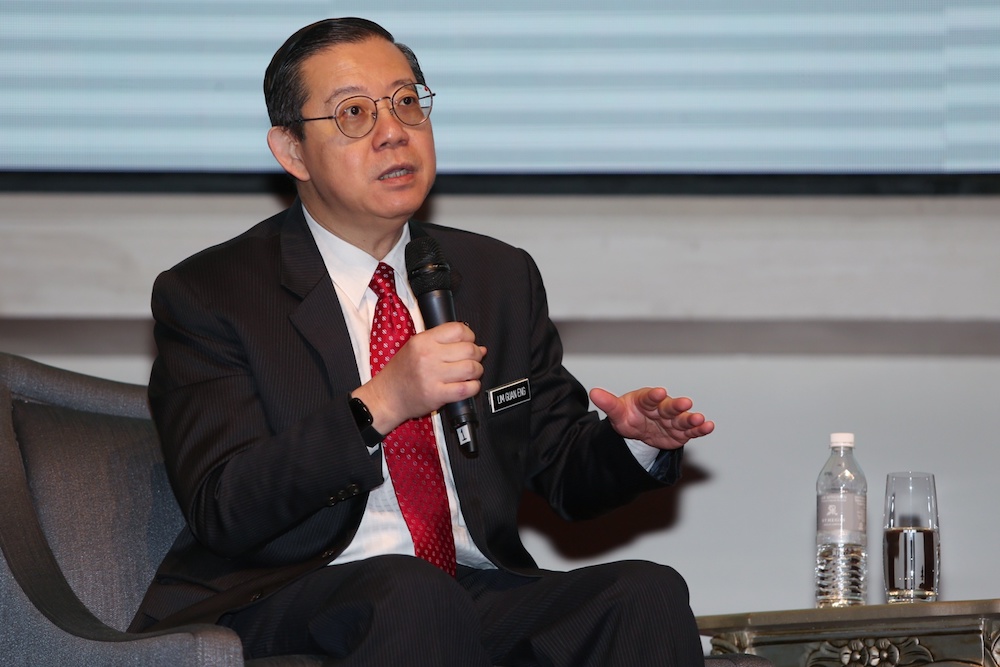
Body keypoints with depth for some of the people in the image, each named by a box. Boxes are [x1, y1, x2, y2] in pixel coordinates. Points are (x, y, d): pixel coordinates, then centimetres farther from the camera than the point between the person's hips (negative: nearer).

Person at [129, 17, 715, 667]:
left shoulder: (503, 278, 15)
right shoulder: (206, 295, -1)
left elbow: (564, 473, 18)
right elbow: (223, 512, -12)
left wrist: (633, 441, -6)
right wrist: (378, 405, -24)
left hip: (477, 593, 5)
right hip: (285, 606, -5)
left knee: (647, 592, -24)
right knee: (409, 591, -38)